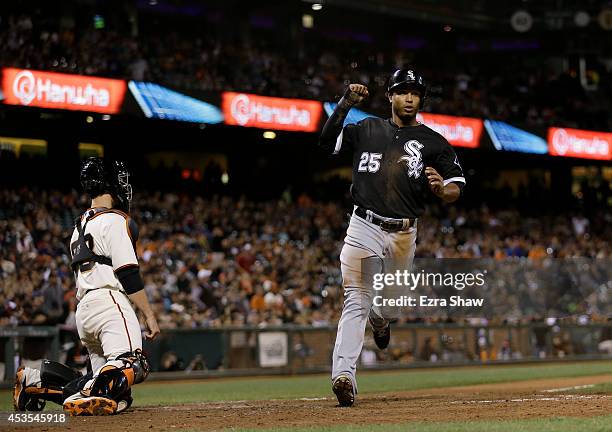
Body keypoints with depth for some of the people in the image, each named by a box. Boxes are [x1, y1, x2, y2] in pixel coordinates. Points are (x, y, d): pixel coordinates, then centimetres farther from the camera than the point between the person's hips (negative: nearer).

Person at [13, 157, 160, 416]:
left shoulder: (79, 227, 25)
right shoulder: (114, 220, -1)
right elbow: (128, 274, -9)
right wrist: (149, 314, -7)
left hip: (83, 308, 9)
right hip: (109, 301, -9)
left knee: (100, 383, 5)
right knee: (129, 366, -26)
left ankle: (34, 380, -1)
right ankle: (85, 396, -47)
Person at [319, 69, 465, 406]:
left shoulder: (433, 142, 7)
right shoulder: (368, 129, 11)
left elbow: (456, 189, 3)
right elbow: (327, 141, 10)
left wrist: (441, 188, -21)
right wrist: (344, 105, -2)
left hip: (404, 235, 2)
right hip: (364, 228, -1)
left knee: (393, 306, 14)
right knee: (356, 301, -10)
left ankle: (378, 319, 52)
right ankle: (343, 375, -19)